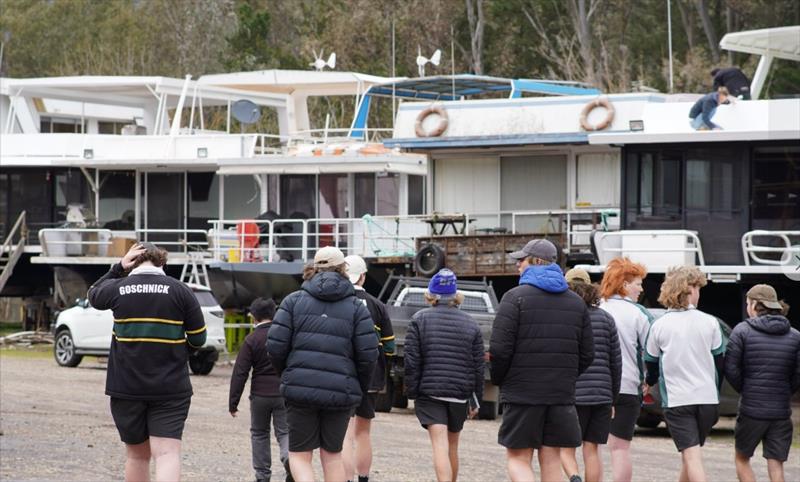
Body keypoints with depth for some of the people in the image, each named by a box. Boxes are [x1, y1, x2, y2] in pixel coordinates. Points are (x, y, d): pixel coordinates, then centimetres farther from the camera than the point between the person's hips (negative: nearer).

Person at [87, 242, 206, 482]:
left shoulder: (117, 288, -1)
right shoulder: (179, 291, -4)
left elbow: (94, 294, 23)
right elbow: (198, 338, 0)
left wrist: (118, 268, 17)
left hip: (126, 388, 2)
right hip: (171, 388, -2)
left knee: (137, 454, 16)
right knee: (167, 453, -9)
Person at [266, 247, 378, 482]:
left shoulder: (294, 300, 4)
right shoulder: (356, 306, 4)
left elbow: (275, 346, -3)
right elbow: (368, 355, -3)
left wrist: (286, 374, 15)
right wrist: (360, 387, 13)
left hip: (300, 389, -1)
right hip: (341, 392, 1)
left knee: (299, 454, 7)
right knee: (332, 454, 17)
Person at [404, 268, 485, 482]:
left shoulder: (420, 320, -1)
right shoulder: (470, 324, 7)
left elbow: (411, 361, -6)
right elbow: (478, 366, 7)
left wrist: (412, 393, 0)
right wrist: (476, 400, 13)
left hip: (429, 392, -3)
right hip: (460, 393, 3)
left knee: (440, 445, -11)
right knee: (452, 445, 18)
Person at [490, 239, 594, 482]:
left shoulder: (515, 298, -7)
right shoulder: (576, 302, 11)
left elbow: (500, 350, -13)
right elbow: (587, 354, 10)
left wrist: (498, 379, 5)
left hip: (522, 393, -5)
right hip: (562, 396, 5)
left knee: (518, 459, 1)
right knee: (551, 459, 10)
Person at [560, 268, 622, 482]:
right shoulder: (605, 318, 7)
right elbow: (616, 361, 9)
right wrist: (613, 396, 17)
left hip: (570, 394, -3)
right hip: (601, 395, 3)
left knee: (565, 448, 5)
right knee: (592, 450, 8)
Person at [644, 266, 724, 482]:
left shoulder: (659, 326, -2)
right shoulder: (709, 322, 1)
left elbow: (651, 363, 10)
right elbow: (719, 362, 7)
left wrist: (649, 383, 33)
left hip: (676, 400, -2)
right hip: (707, 398, 2)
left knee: (691, 456, -9)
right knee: (689, 456, 18)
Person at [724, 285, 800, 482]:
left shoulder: (743, 331, -6)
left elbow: (731, 368, -8)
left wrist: (744, 390, 7)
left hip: (751, 409, -3)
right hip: (781, 412, 3)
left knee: (742, 459, 16)